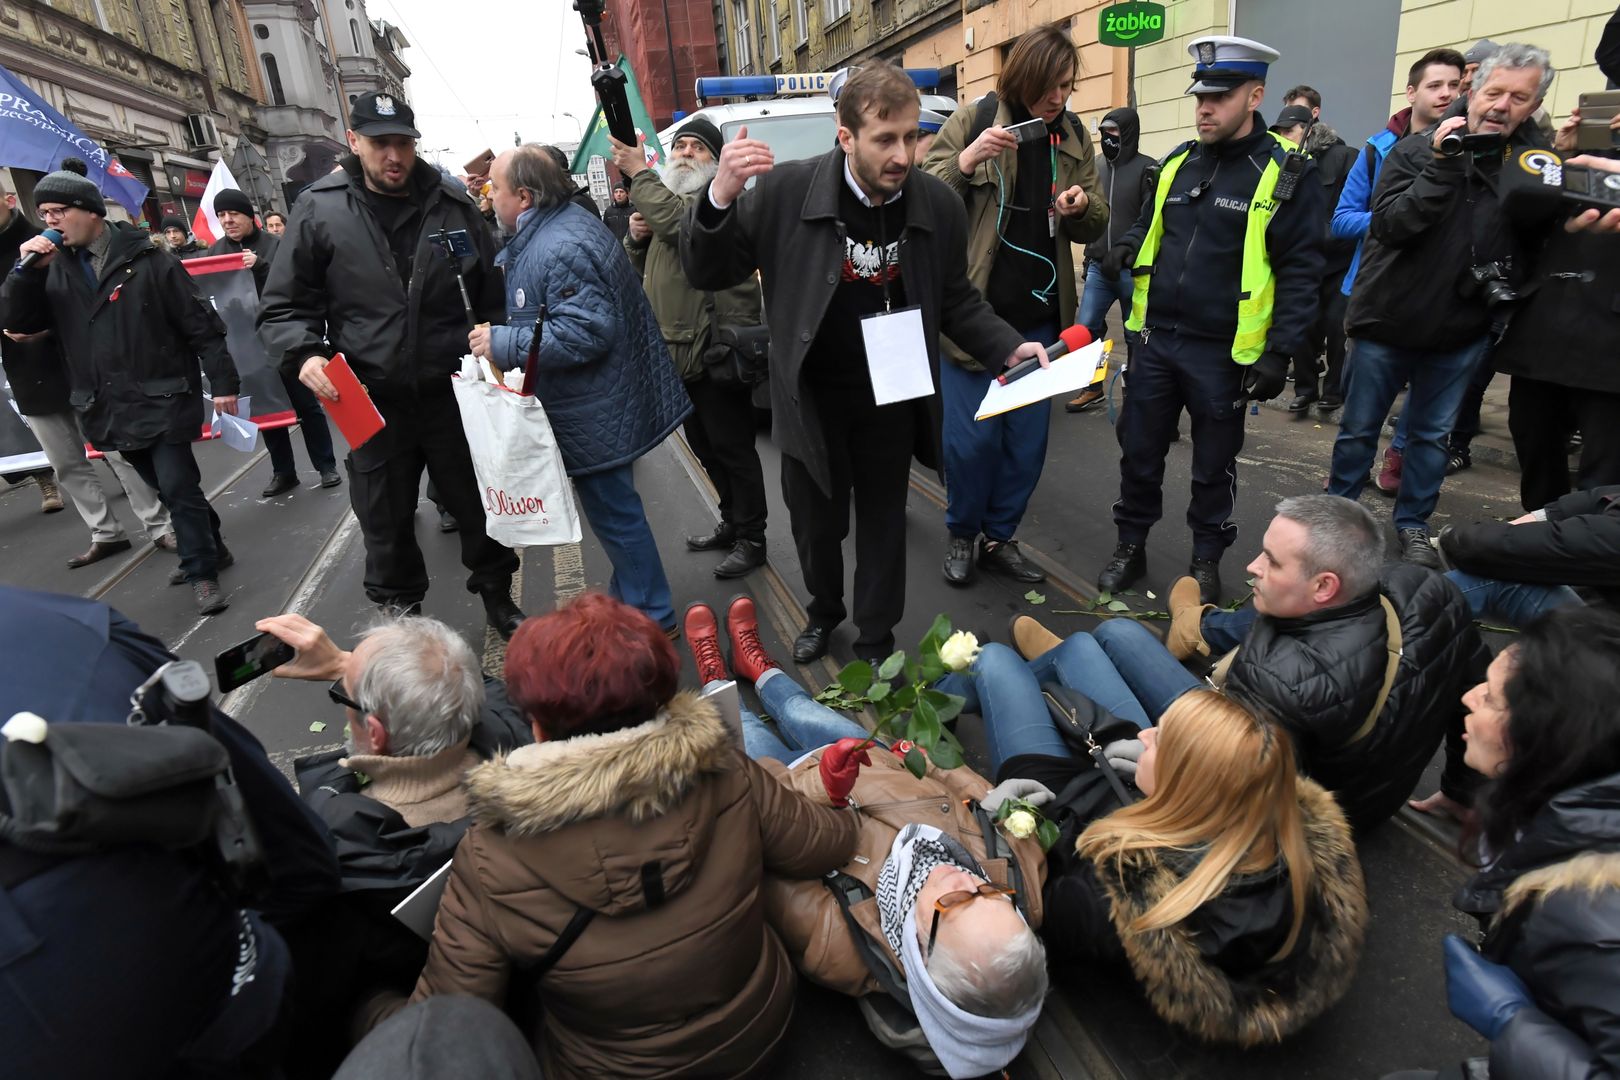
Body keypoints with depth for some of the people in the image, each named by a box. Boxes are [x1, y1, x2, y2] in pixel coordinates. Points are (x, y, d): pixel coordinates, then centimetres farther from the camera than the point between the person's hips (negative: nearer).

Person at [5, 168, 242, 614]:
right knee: (168, 487, 14)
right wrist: (28, 271, -9)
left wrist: (222, 382, -9)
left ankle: (202, 571, 3)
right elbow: (18, 322, 4)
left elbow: (199, 324, -6)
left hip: (162, 399, -5)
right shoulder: (55, 269, 10)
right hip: (110, 407, 6)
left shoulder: (145, 259, -6)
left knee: (177, 487, -7)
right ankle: (209, 548, 29)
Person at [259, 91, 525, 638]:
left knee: (479, 505, 14)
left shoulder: (454, 204, 0)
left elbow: (493, 295, 7)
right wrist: (304, 354, -16)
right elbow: (284, 307, 2)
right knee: (386, 522, 13)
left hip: (453, 389, 1)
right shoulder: (320, 210, -3)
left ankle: (497, 596, 37)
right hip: (372, 399, 0)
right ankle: (399, 612, 33)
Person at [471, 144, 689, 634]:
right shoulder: (566, 223, 12)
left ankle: (652, 618, 13)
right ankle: (630, 598, 36)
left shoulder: (560, 249, -23)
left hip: (596, 414, -11)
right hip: (600, 401, 11)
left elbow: (583, 331, -30)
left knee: (615, 512, 0)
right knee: (614, 507, 20)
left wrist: (503, 343, -23)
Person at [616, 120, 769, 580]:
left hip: (716, 349, -9)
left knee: (732, 447, -3)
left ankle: (751, 539, 9)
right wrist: (637, 236, 3)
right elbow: (641, 268, 23)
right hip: (678, 349, 10)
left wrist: (639, 172, -17)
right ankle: (732, 523, 32)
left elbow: (679, 223, -28)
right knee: (705, 446, 17)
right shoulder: (665, 198, 22)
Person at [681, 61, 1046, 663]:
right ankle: (824, 614, 45)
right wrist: (721, 195, -30)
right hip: (811, 398, -1)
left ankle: (876, 642, 34)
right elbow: (706, 273, -11)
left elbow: (955, 300, 5)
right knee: (815, 522, 16)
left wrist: (1009, 348, -12)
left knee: (883, 523, 14)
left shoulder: (938, 205, -8)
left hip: (890, 398, 1)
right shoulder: (786, 191, -16)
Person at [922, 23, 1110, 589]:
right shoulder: (972, 122, -4)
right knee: (972, 436, -4)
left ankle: (1000, 538, 25)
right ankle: (961, 534, 20)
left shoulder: (1074, 137, 9)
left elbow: (1095, 226, 15)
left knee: (1028, 437, 8)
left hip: (1039, 317, 5)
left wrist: (1082, 207, -8)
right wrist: (966, 163, -24)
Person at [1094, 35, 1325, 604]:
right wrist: (1124, 249, -1)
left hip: (1223, 352, -4)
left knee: (1213, 465, 10)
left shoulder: (1287, 173, -7)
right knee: (1139, 452, 11)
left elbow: (1299, 270, -9)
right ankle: (1131, 547, 28)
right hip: (1157, 339, 4)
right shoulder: (1178, 161, 9)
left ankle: (1207, 560, 27)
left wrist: (1279, 351, -16)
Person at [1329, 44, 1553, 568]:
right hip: (1389, 322, -3)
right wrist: (1442, 166, -28)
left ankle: (1412, 526, 25)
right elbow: (1388, 225, -22)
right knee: (1359, 428, 7)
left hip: (1462, 331, 3)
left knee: (1433, 434, 12)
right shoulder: (1415, 150, -9)